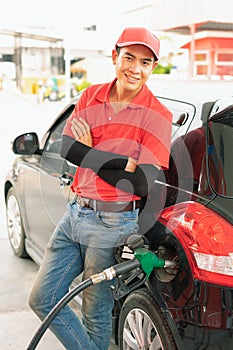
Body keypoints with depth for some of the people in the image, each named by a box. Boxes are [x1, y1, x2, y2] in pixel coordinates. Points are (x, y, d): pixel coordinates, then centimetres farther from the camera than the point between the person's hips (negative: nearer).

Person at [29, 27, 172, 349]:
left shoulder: (157, 116, -10)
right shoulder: (91, 97, 5)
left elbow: (142, 184, -17)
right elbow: (67, 148, -7)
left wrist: (89, 153, -9)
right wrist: (123, 162, -18)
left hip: (112, 224, -6)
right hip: (75, 213, 6)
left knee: (96, 314, 10)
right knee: (42, 300, 12)